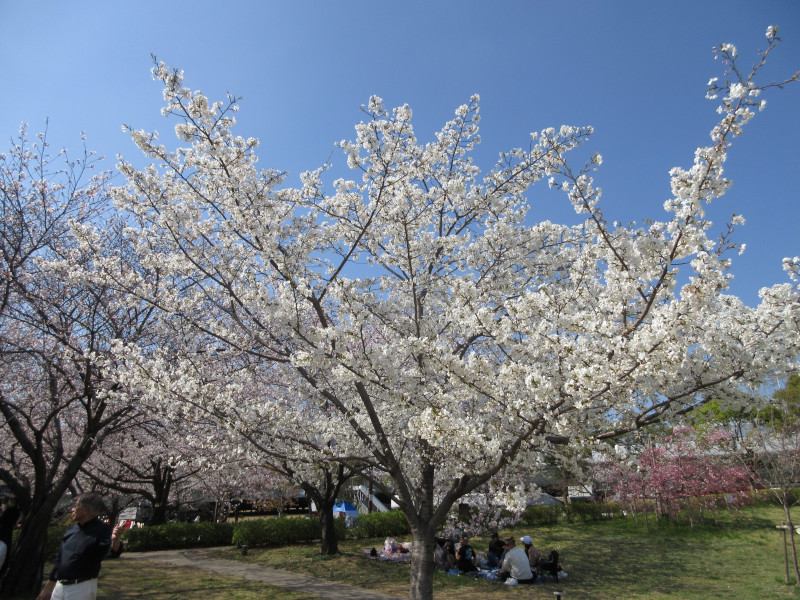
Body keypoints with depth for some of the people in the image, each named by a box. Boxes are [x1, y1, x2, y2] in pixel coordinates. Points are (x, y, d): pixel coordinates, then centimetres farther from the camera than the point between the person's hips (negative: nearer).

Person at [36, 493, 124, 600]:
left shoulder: (101, 530, -15)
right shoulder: (71, 530, 8)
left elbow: (113, 552, -33)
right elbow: (59, 560, 17)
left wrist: (115, 540, -56)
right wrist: (48, 588, 17)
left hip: (83, 588, -6)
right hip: (59, 587, 6)